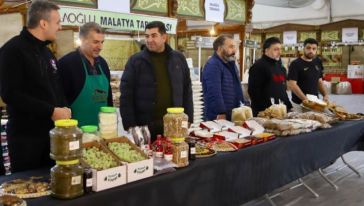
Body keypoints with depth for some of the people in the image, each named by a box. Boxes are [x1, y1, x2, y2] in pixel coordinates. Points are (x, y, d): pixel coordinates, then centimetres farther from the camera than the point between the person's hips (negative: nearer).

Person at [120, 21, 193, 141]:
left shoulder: (178, 59, 6)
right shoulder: (135, 61, -2)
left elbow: (186, 91, 10)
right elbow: (126, 94, -3)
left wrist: (188, 120, 5)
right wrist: (130, 124, -10)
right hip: (145, 126, -2)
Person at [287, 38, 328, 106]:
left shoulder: (317, 62, 7)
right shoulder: (295, 64, -11)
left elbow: (319, 81, 17)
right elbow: (292, 84, -17)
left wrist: (325, 95, 1)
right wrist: (306, 99, -23)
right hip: (299, 103, -5)